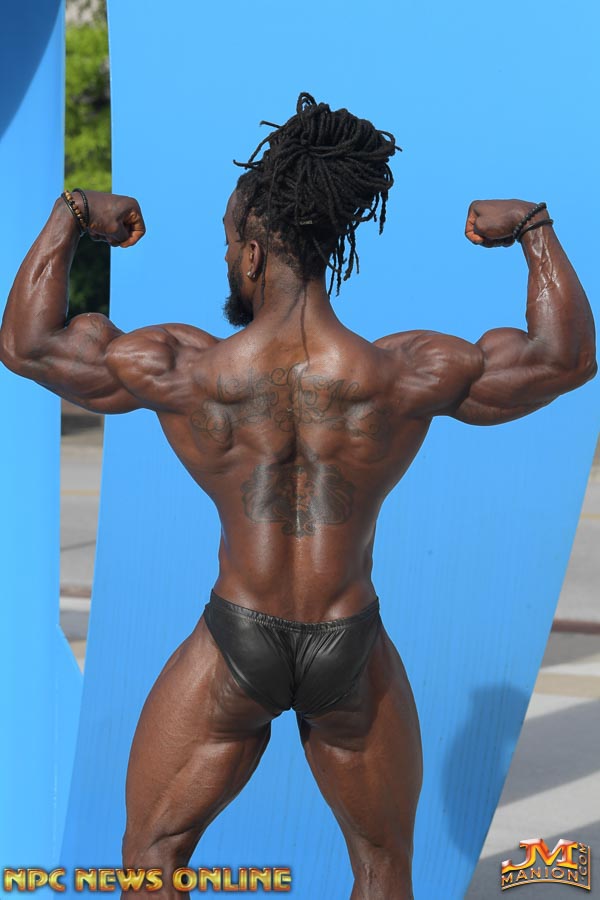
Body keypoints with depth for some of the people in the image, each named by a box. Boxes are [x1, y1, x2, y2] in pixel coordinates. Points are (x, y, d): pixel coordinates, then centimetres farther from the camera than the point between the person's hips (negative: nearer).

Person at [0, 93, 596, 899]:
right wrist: (535, 229, 6)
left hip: (235, 649, 0)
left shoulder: (182, 372, -15)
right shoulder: (407, 377, -15)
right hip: (352, 656, 1)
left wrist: (71, 215, 6)